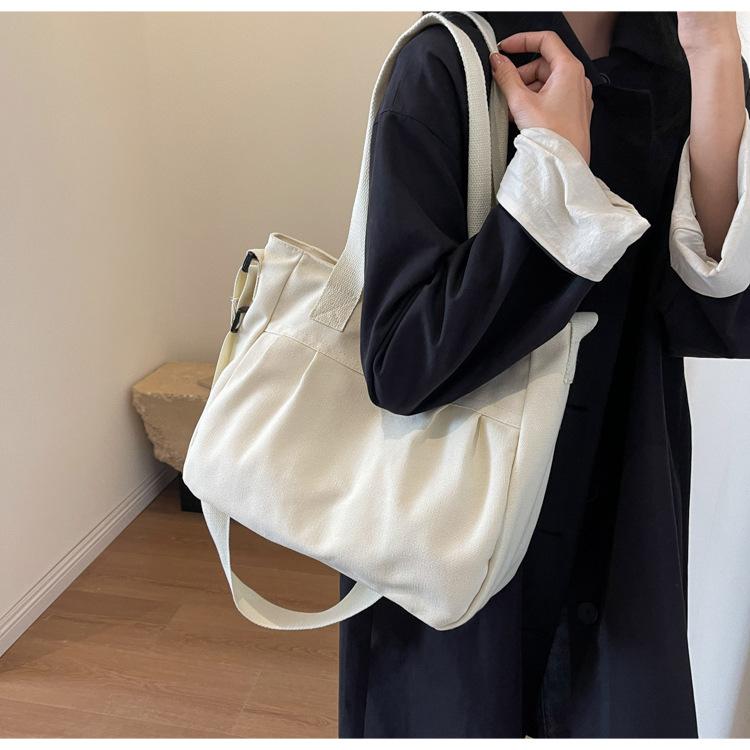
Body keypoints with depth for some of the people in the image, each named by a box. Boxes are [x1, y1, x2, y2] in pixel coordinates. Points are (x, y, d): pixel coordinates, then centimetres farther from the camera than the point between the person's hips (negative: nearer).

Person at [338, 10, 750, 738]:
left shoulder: (688, 69, -1)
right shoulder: (448, 65, -14)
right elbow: (402, 362, -24)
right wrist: (560, 157, -22)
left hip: (621, 521, 4)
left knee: (629, 718, 21)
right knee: (452, 715, 19)